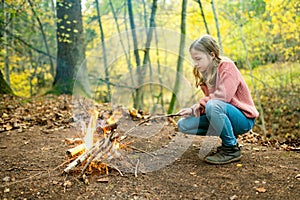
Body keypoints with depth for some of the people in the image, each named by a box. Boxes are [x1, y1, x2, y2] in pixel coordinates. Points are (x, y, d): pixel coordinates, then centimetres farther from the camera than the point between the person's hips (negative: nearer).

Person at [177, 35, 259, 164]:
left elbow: (223, 95, -28)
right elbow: (208, 100, 8)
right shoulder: (206, 73, 9)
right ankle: (225, 139, 7)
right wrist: (193, 109, -11)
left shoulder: (227, 66, -14)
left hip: (244, 119, -8)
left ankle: (232, 149, -17)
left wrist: (200, 104, -16)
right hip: (221, 115, 8)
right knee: (183, 125, -4)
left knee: (213, 106, -38)